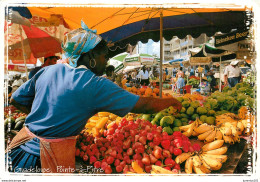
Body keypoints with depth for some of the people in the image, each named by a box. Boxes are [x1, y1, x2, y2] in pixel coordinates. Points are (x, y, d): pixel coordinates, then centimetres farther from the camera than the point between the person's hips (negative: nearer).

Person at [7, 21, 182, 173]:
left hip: (21, 146, 6)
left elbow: (17, 100, 12)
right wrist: (171, 101, 4)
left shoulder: (48, 70, 3)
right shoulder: (96, 85, -15)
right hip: (51, 156, -6)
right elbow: (142, 105, -13)